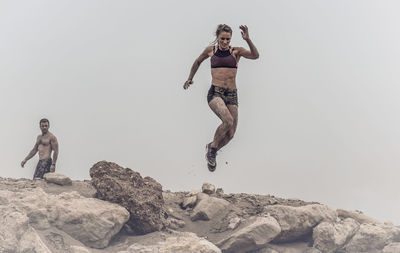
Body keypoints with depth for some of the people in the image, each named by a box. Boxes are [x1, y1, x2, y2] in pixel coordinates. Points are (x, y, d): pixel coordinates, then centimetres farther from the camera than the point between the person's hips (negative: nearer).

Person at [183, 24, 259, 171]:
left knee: (230, 134, -2)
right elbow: (198, 61, 28)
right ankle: (212, 147, -6)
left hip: (232, 95, 2)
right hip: (215, 93, -2)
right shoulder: (211, 50, 9)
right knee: (228, 121, -30)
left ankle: (211, 152, 26)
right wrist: (190, 78, 35)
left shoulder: (236, 51, 6)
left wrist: (247, 40, -25)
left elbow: (255, 56, -12)